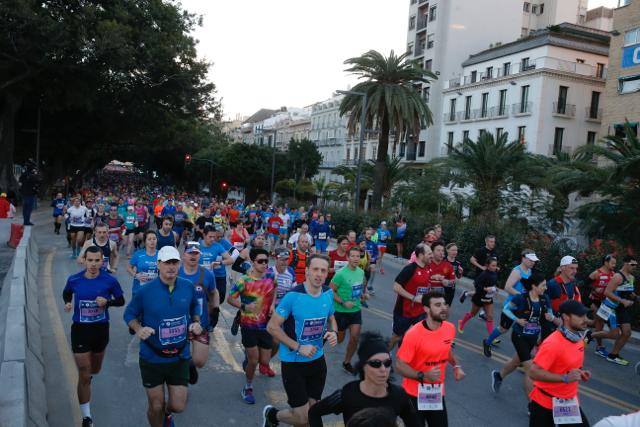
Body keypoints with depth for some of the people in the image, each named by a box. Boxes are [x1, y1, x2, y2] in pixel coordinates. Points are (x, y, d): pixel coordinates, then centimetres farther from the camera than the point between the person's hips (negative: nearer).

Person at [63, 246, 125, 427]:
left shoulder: (110, 280, -12)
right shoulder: (74, 280, -8)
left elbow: (121, 301, -1)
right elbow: (66, 293, 13)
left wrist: (107, 301, -21)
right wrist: (67, 303, -8)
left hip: (101, 329, 1)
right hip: (80, 329, -1)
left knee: (95, 369, 23)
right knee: (84, 376, -2)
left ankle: (89, 374, 63)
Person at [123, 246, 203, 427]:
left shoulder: (188, 287, -7)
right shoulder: (146, 291, -16)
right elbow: (129, 314, -2)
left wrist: (196, 322, -4)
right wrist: (138, 329, -21)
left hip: (180, 357, 2)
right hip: (152, 358, -2)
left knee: (178, 406, 8)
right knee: (156, 407, 10)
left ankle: (167, 412, 46)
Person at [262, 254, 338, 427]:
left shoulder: (328, 294, -4)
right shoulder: (293, 296, -22)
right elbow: (272, 327, -17)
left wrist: (334, 332, -7)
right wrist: (298, 347, -20)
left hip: (318, 360, 6)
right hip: (293, 362, -5)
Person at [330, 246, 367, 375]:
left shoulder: (361, 271, -2)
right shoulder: (341, 274, -22)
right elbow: (330, 291, -17)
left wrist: (364, 294, 4)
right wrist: (343, 302, -23)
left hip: (356, 310, 5)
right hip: (341, 311, -5)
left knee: (355, 338, 1)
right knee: (339, 339, 10)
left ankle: (347, 363, 21)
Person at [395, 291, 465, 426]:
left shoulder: (450, 328, -5)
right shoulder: (413, 334, -24)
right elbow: (399, 365, -20)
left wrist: (456, 366, 4)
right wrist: (424, 376, -31)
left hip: (438, 393, 5)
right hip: (415, 394, -5)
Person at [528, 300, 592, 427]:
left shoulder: (579, 339, 0)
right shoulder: (552, 344, -26)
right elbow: (534, 373, -28)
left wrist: (580, 373, -1)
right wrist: (565, 378, -30)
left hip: (570, 401, 7)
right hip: (545, 403, -7)